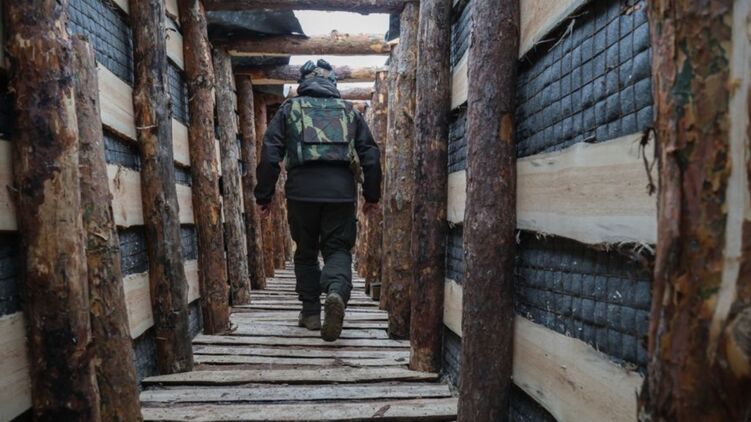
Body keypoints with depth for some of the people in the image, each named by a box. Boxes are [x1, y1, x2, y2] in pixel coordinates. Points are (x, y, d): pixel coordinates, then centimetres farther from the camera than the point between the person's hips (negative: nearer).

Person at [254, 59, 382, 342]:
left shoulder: (289, 109, 14)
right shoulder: (349, 110, 18)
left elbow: (270, 154, 5)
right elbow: (370, 155, 13)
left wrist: (264, 196, 9)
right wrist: (372, 195, 18)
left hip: (302, 189, 0)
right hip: (341, 189, 1)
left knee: (306, 251, 14)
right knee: (338, 248, 7)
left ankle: (311, 312, 17)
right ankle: (337, 292, -21)